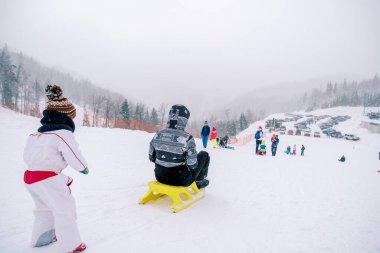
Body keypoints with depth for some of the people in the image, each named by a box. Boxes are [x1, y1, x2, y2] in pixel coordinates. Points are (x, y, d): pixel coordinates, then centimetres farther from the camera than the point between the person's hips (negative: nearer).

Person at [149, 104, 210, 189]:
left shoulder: (158, 135, -9)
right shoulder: (187, 138, -23)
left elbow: (151, 157, 2)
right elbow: (192, 165, -18)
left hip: (160, 176, 5)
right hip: (181, 180, -5)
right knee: (204, 155, 16)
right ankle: (199, 181, 31)